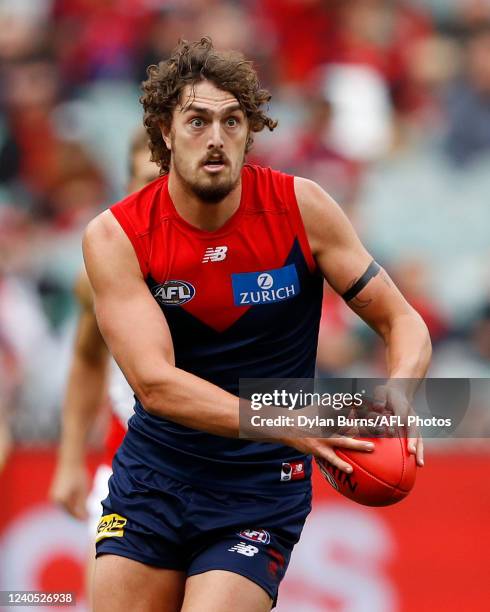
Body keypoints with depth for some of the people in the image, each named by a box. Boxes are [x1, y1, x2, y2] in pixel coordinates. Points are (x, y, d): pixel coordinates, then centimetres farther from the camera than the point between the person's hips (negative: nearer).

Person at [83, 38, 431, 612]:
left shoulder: (299, 208, -9)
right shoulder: (115, 236, -11)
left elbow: (402, 321, -2)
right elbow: (154, 382, -21)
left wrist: (396, 395, -26)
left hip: (261, 488, -1)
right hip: (153, 472, 1)